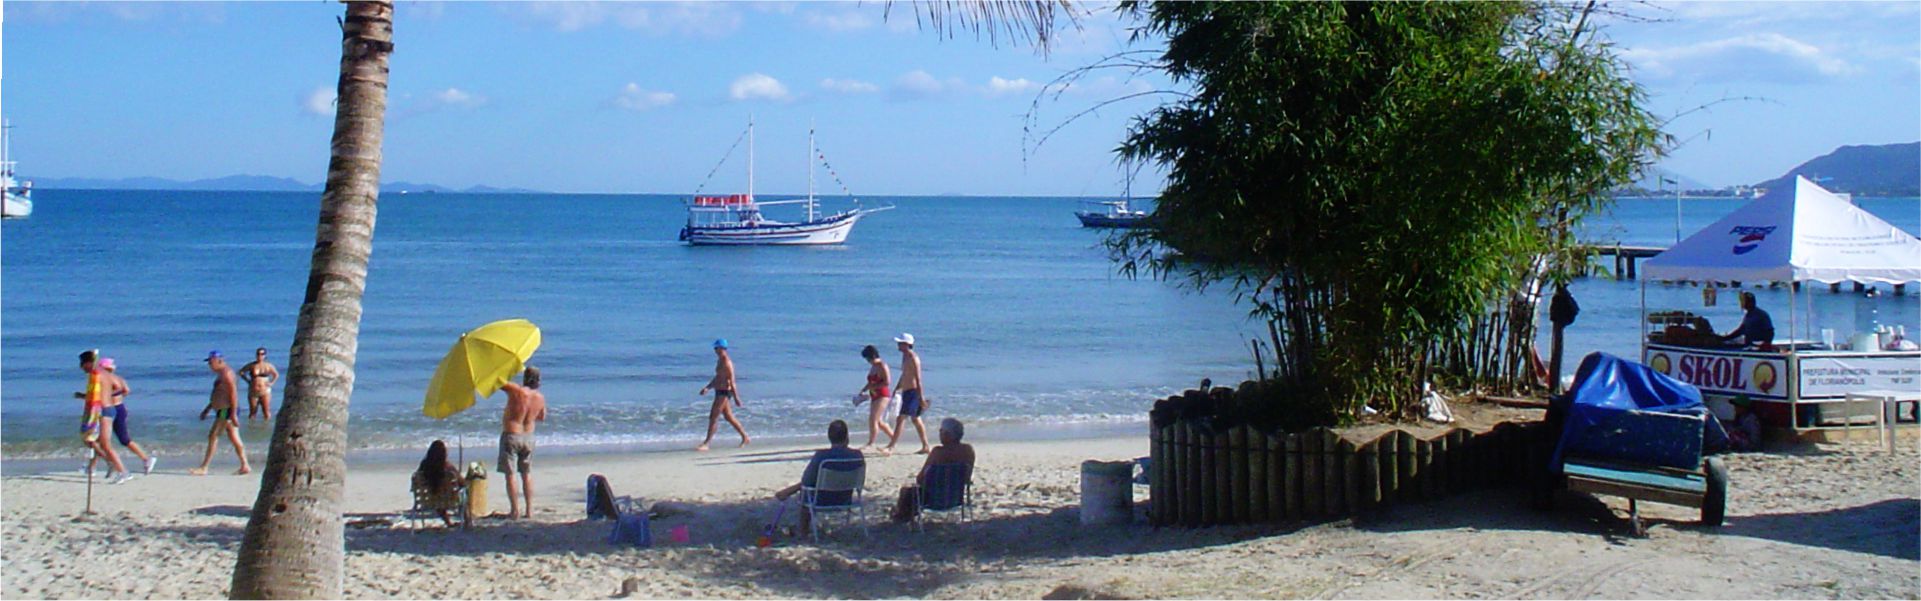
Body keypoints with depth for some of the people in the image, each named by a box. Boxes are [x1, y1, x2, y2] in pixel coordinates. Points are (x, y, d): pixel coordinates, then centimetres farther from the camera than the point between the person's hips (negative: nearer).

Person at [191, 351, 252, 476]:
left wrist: (233, 414, -24)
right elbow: (218, 396, 27)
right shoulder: (221, 374, 18)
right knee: (234, 438, 8)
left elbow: (233, 393, -21)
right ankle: (245, 466, 9)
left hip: (226, 410, -10)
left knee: (213, 436, -7)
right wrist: (207, 409, 28)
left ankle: (203, 468, -5)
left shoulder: (226, 373, -14)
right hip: (223, 410, 10)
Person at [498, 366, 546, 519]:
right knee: (527, 474, 14)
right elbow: (542, 418, 14)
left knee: (510, 474, 1)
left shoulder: (516, 390, -18)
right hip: (529, 437, 5)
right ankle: (529, 509, 13)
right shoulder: (540, 398, -2)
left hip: (511, 436, -5)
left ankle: (515, 509, -2)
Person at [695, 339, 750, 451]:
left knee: (713, 417, -10)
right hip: (719, 391, 10)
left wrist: (736, 397, -22)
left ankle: (706, 443, -9)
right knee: (729, 417, 17)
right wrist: (707, 387, 15)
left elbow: (732, 381, -20)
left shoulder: (726, 362, -16)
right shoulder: (720, 361, 14)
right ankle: (745, 438, 26)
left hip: (724, 392, -10)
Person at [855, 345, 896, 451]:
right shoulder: (873, 367, 15)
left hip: (882, 396, -10)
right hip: (874, 396, 10)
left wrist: (873, 387, -18)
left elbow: (886, 382, -19)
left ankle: (870, 444, -9)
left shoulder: (882, 366, -13)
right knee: (878, 422, 13)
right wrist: (864, 390, 10)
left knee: (873, 419, -13)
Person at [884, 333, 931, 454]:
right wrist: (896, 390, 26)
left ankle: (890, 447, -12)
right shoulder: (905, 357, 14)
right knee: (915, 419, 14)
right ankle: (926, 447, 20)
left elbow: (918, 379, -19)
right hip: (906, 392, 10)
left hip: (912, 392, -10)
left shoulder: (913, 358, -15)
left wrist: (921, 397, -21)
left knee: (900, 419, -11)